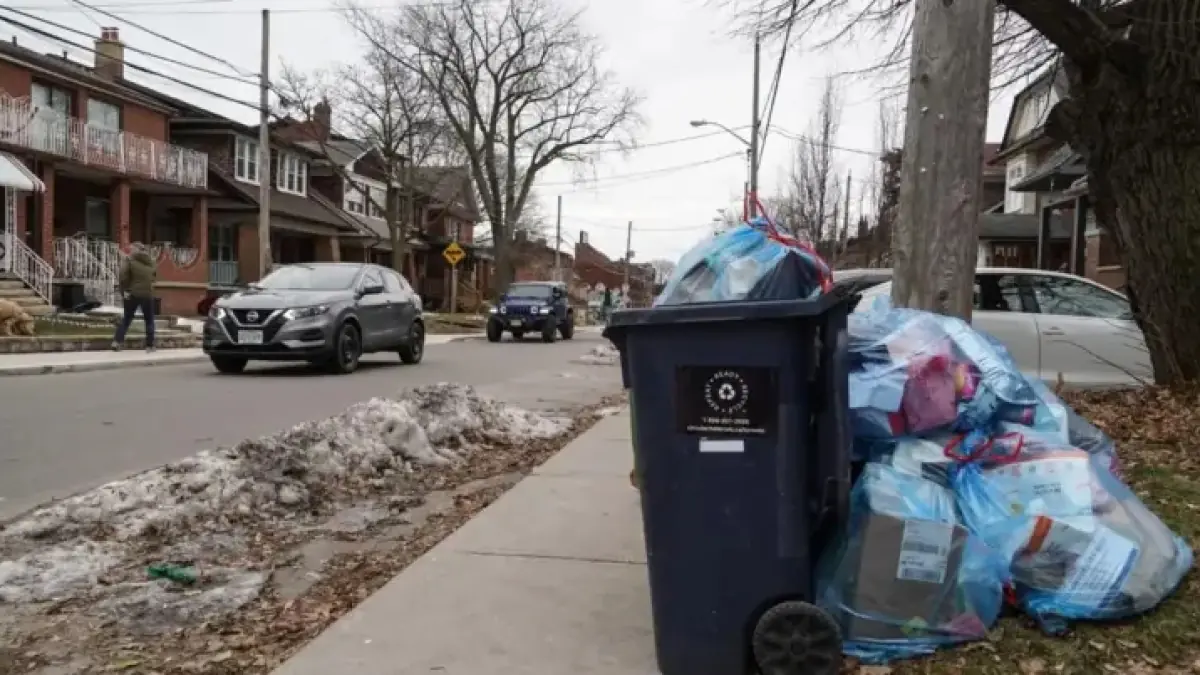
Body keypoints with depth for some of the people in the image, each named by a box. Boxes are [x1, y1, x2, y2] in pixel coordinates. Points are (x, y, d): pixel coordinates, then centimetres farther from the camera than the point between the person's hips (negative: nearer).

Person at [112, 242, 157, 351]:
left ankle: (117, 341, 1)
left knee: (126, 319, 10)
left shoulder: (129, 260, -6)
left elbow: (123, 276, -16)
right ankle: (150, 345, 6)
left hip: (133, 294, -2)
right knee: (149, 320, 10)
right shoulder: (150, 261, 8)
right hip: (147, 294, 2)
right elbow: (155, 277, 17)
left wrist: (124, 290, -10)